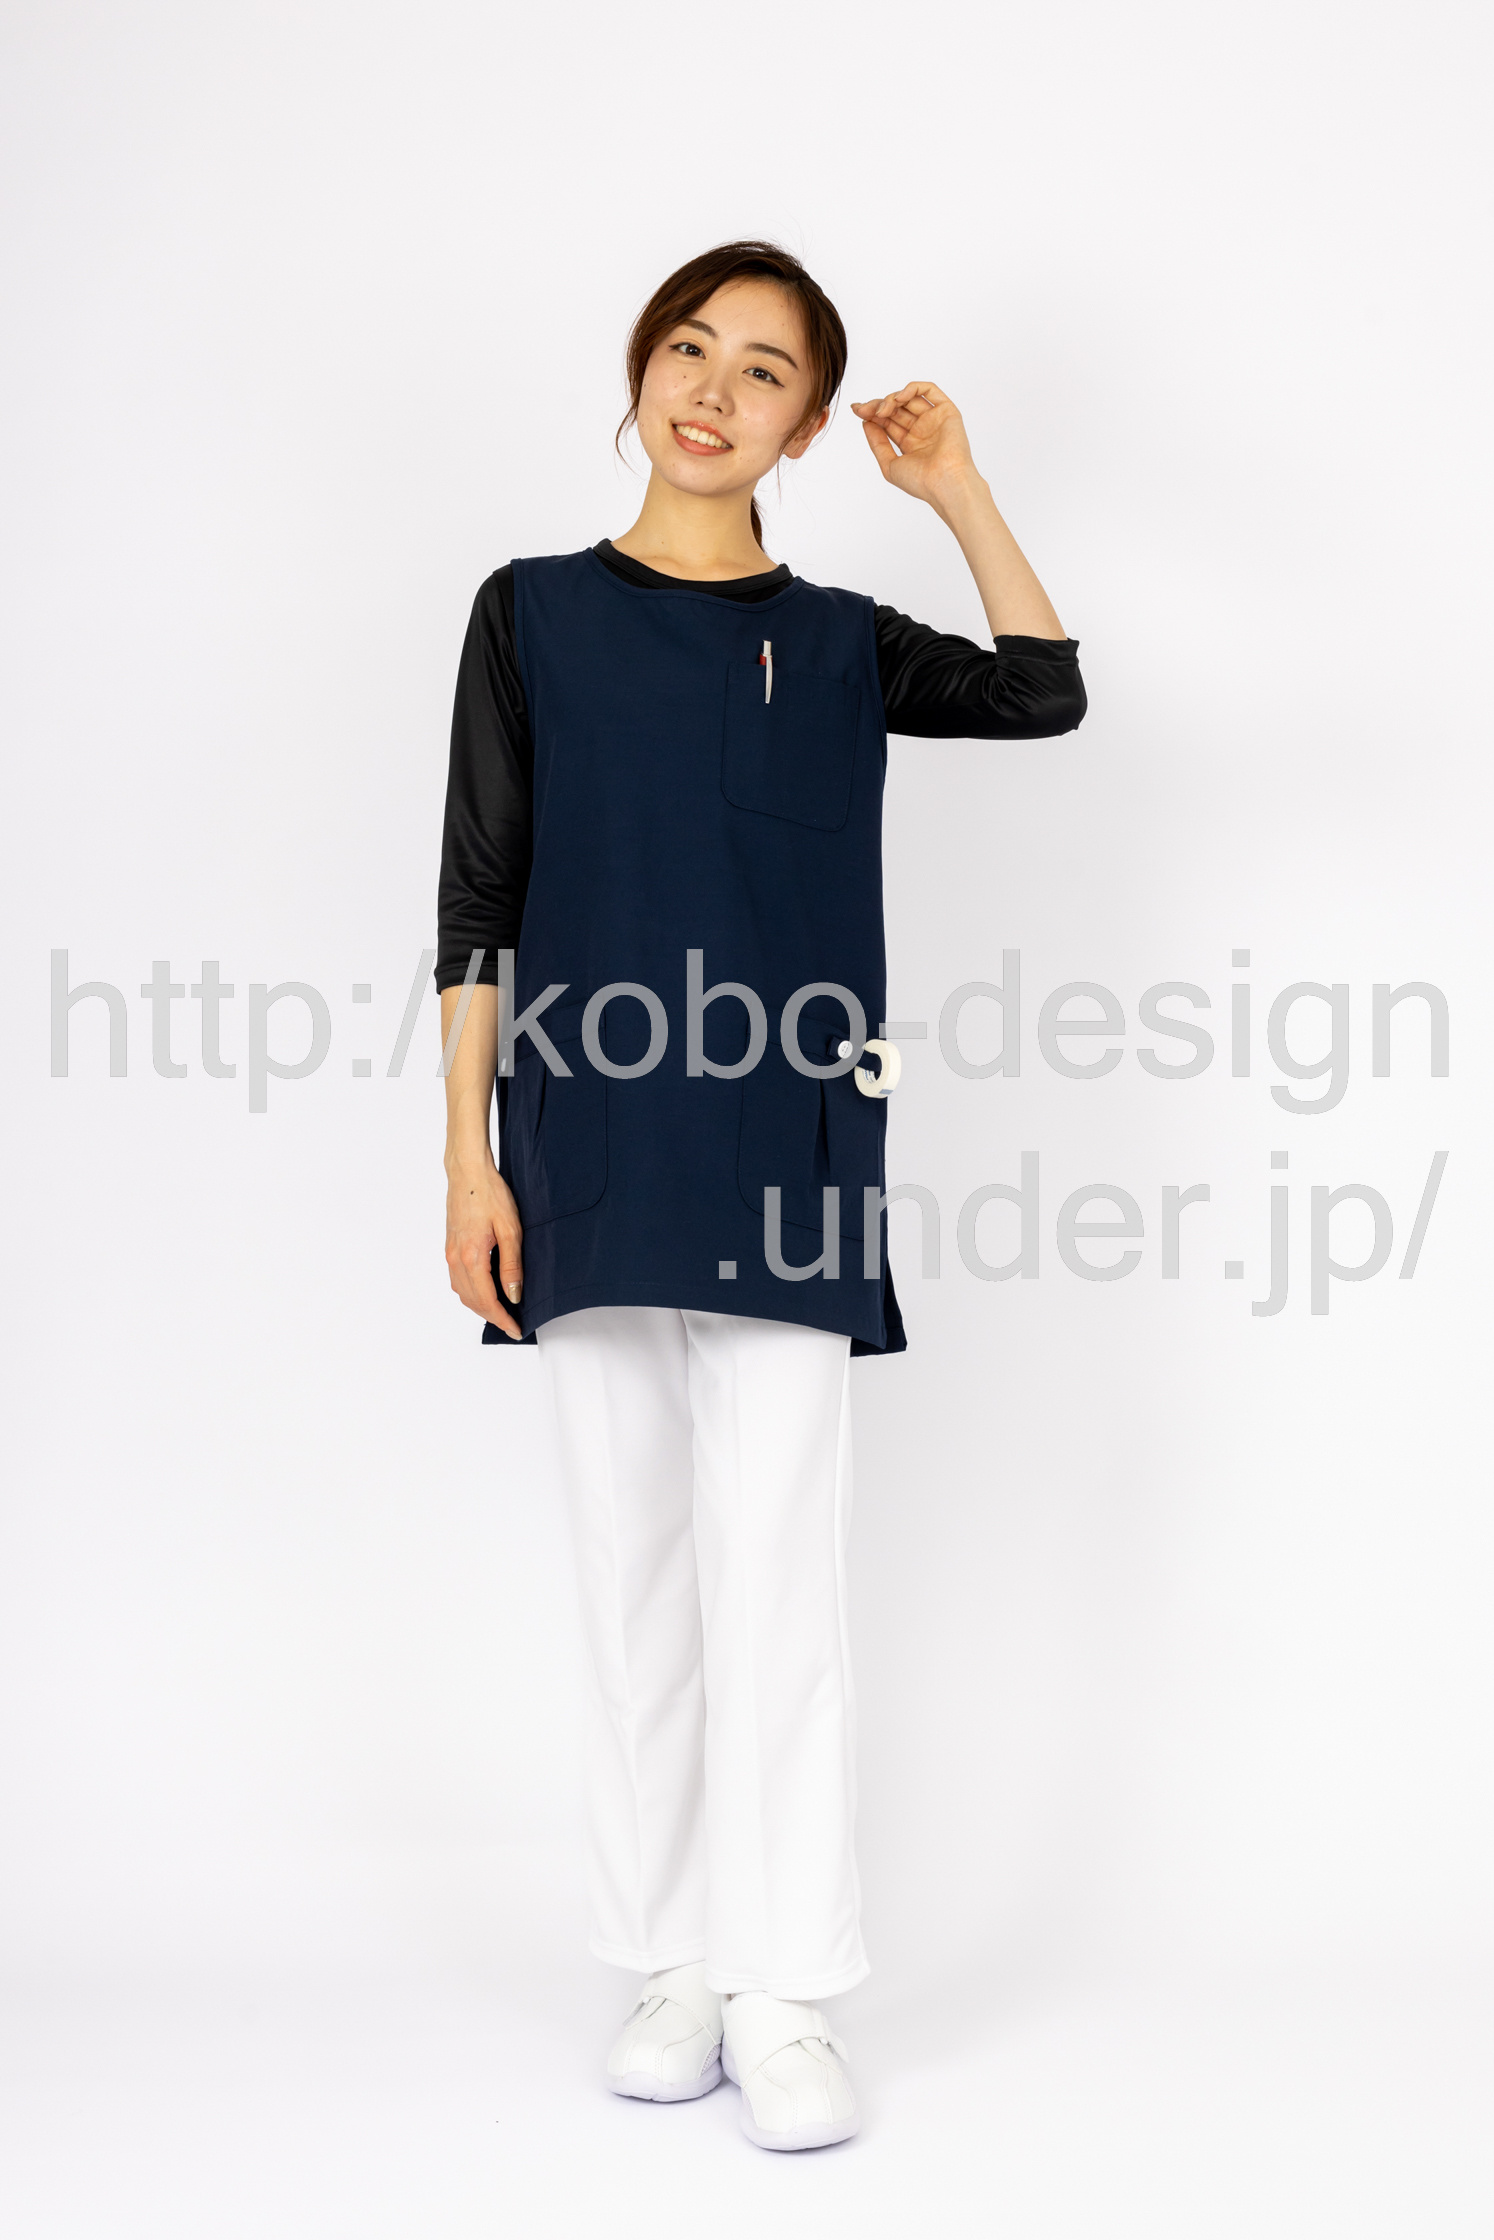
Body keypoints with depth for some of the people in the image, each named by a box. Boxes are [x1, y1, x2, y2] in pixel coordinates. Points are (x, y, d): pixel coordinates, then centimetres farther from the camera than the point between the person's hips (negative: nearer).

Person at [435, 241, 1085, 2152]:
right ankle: (679, 1970, 18)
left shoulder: (839, 642, 11)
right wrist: (469, 1154, -2)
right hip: (591, 1159, 0)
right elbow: (480, 906, 4)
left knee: (779, 1579, -3)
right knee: (636, 1578, 6)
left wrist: (957, 491, 4)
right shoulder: (535, 614, 8)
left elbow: (1046, 694, 7)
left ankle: (787, 1995, 6)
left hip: (784, 1159, 0)